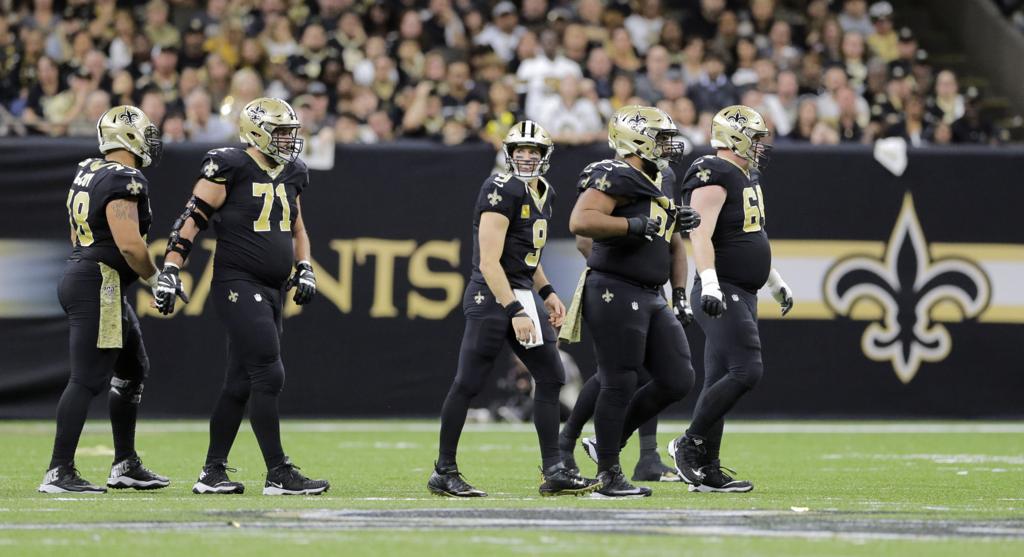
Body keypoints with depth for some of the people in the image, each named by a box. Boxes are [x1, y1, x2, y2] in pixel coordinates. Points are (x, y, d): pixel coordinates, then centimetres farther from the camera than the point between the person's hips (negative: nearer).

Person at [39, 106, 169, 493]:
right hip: (99, 286, -10)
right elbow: (130, 245, -23)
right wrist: (153, 276, -7)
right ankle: (59, 473, -8)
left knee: (132, 370, 18)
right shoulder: (124, 181, -17)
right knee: (88, 380, -8)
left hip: (78, 274, 10)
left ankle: (125, 465, 24)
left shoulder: (87, 173, 13)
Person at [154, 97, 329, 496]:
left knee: (240, 383, 10)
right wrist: (170, 271, -16)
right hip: (238, 285, -8)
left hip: (271, 290, 8)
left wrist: (304, 269, 13)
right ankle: (278, 474, -12)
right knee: (268, 376, -14)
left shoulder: (290, 176, 14)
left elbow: (297, 229, 27)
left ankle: (213, 473, 16)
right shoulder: (230, 169, -10)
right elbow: (191, 221, -11)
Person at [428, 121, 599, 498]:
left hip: (523, 293, 9)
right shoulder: (501, 191, -15)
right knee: (468, 383, -5)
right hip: (491, 295, -9)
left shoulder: (543, 194, 13)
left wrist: (546, 293, 14)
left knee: (551, 378, 5)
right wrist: (515, 311, -24)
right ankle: (444, 473, 2)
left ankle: (554, 472, 7)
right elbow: (489, 262, -20)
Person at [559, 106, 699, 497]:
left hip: (650, 296, 9)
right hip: (616, 292, -9)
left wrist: (678, 222, 10)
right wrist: (634, 225, -24)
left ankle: (609, 443, 21)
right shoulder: (615, 178, -13)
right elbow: (580, 221, -27)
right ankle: (608, 474, 7)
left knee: (677, 380, 7)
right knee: (619, 384, -3)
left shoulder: (660, 180, 17)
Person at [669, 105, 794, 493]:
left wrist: (776, 282, 34)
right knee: (746, 371, -17)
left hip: (743, 295, 10)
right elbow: (701, 235, -23)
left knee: (720, 382, 8)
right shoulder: (714, 175, -13)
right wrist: (708, 282, -34)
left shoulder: (747, 175, 18)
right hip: (722, 293, -10)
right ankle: (689, 444, -6)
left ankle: (706, 472, 9)